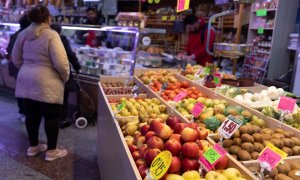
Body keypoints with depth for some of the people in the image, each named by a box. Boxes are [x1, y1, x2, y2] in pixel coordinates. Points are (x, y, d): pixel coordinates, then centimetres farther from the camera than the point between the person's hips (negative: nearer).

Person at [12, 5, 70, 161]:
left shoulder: (23, 34, 6)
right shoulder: (51, 35, -15)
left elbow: (16, 59, 13)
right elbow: (60, 62, -20)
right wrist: (65, 77, -4)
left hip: (26, 81, 7)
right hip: (46, 83, -7)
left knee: (31, 115, 16)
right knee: (51, 117, 6)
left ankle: (33, 146, 31)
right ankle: (51, 151, 17)